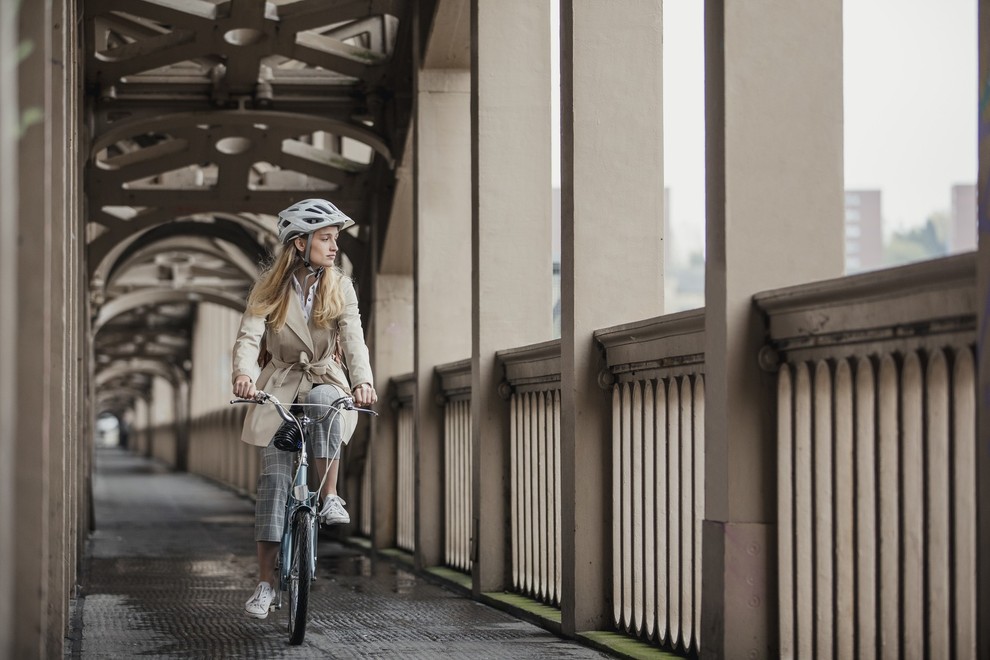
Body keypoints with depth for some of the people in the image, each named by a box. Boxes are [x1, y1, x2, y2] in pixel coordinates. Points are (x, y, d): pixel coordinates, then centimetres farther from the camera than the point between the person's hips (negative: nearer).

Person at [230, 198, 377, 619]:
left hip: (324, 382, 1)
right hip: (279, 388, -1)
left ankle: (330, 496, -25)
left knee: (324, 399, -37)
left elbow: (353, 338, -16)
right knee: (273, 479, -9)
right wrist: (244, 375, -41)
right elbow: (249, 337, -18)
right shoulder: (269, 287, -7)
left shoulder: (339, 287, -4)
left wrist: (362, 381, -36)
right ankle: (265, 583, -4)